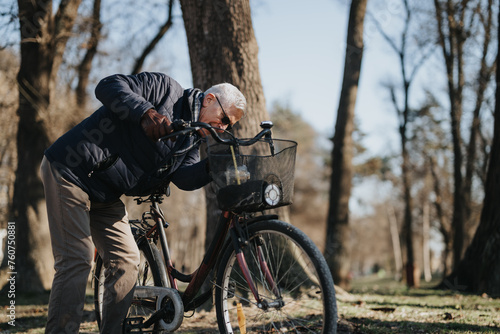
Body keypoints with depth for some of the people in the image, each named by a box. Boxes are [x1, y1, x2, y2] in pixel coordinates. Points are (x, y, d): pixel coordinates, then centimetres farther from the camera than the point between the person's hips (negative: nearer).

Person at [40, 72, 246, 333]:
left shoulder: (192, 141, 12)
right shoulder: (165, 89, -9)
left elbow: (184, 177, -8)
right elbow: (109, 86, -21)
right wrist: (145, 111, -36)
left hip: (105, 195, 9)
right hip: (71, 173, -9)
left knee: (126, 261, 3)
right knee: (77, 260, -15)